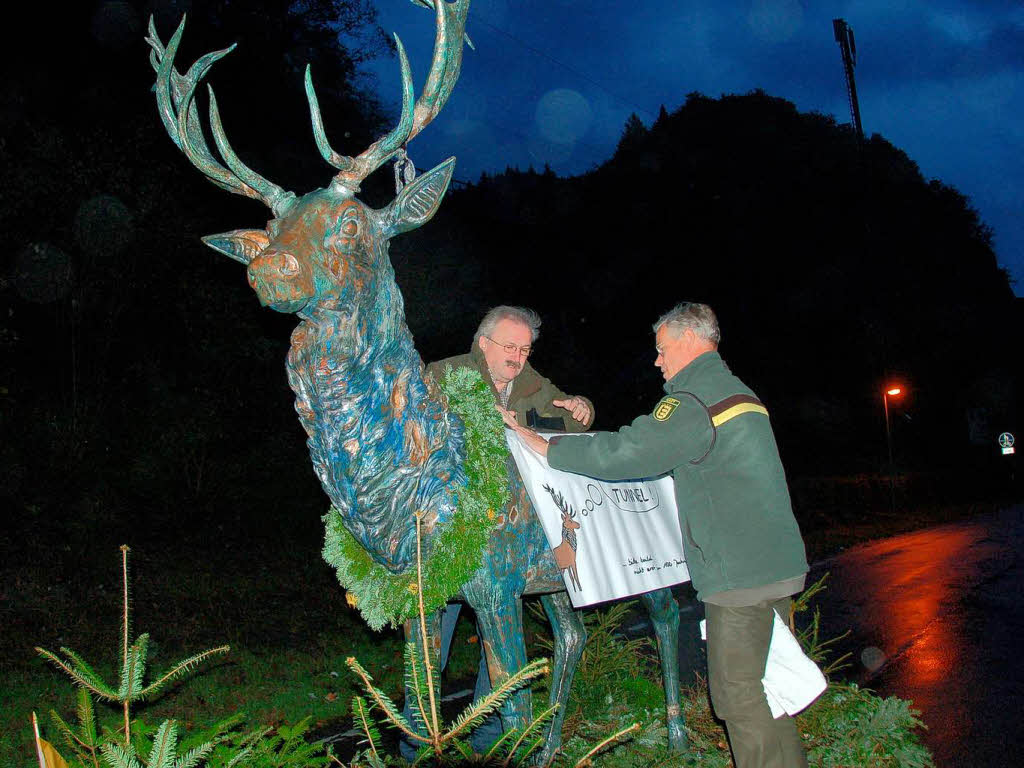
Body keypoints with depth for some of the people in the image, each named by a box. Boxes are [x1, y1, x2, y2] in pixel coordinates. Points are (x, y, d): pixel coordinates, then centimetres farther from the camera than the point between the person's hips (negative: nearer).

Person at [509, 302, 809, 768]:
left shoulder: (692, 402, -12)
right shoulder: (738, 392, 19)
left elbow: (625, 454, -18)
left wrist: (546, 446, -9)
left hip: (740, 574, -9)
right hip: (777, 566, 9)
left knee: (740, 695, -2)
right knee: (764, 688, 17)